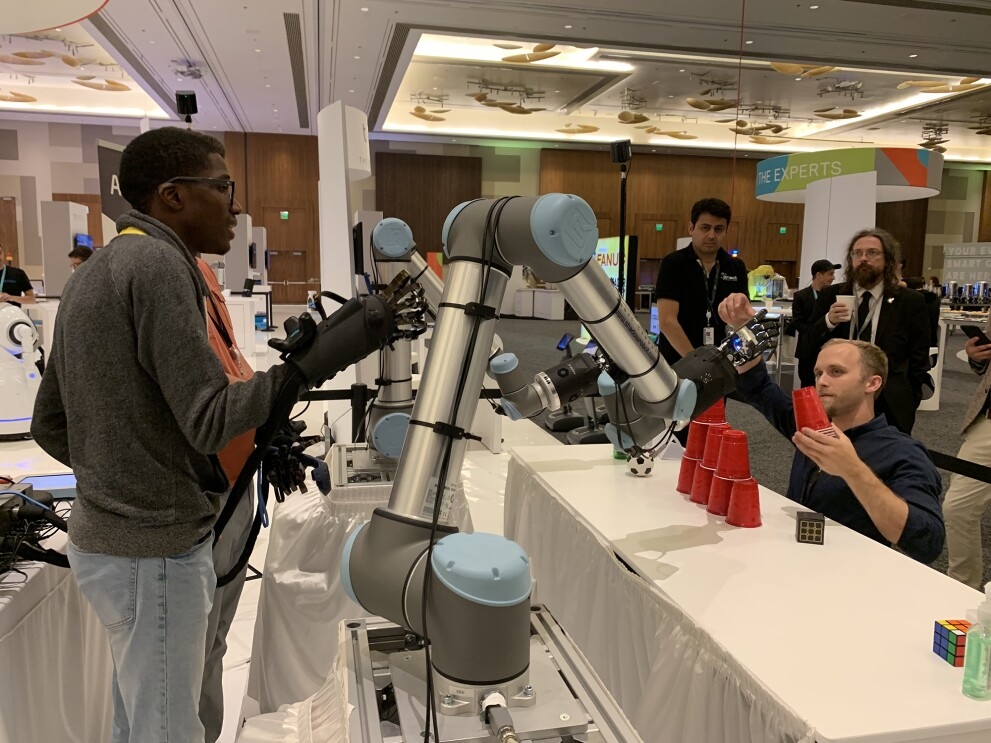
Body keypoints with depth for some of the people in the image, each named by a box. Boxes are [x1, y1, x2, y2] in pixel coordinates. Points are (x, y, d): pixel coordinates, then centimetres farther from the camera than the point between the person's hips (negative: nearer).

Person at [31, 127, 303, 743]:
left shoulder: (93, 273, 13)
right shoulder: (159, 264, -16)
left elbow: (50, 426, 16)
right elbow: (210, 421, -23)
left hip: (106, 536, 10)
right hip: (153, 553, -10)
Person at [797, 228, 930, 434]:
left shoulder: (910, 302, -1)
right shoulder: (830, 296, 3)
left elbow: (918, 361, 2)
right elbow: (804, 350, 0)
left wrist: (908, 405, -5)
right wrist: (827, 321, -16)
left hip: (889, 409, -1)